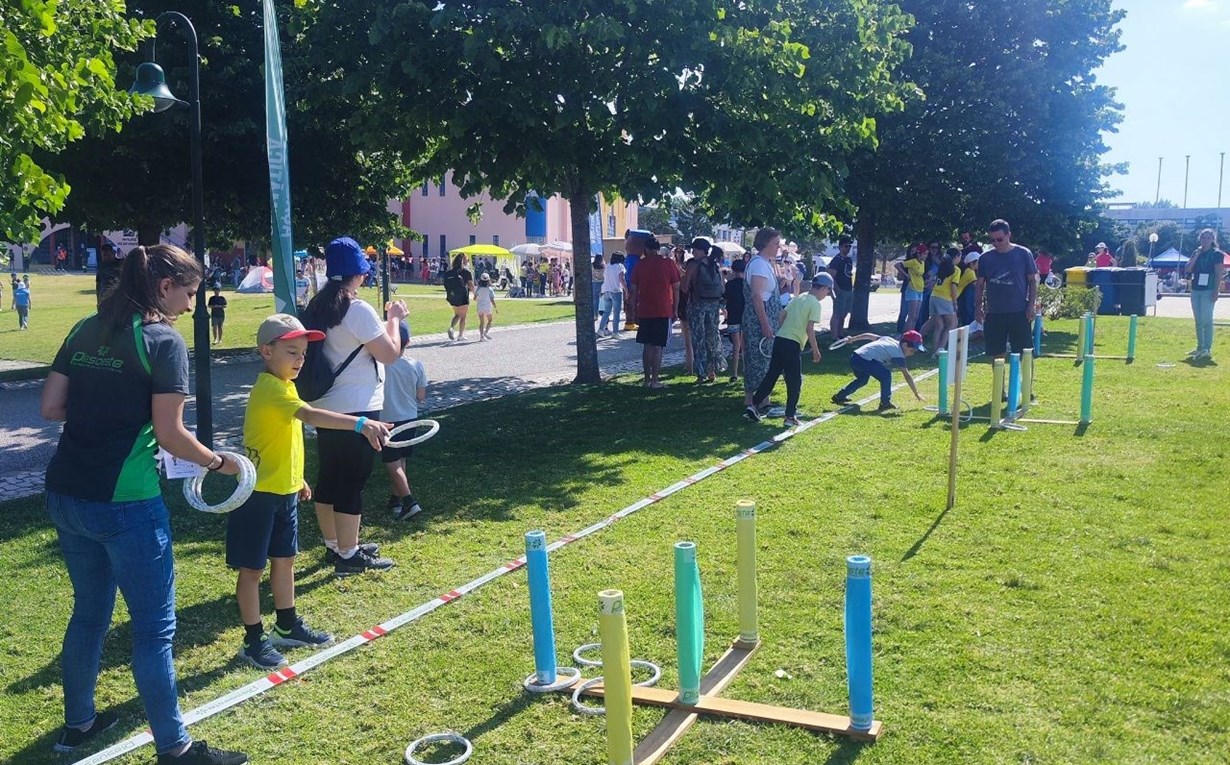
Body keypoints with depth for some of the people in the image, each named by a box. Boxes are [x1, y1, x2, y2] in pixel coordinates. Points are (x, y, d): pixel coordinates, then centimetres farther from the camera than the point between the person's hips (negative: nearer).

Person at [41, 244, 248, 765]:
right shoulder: (163, 340, -12)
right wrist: (218, 463, 0)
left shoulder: (85, 331, 9)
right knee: (154, 626, 3)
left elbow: (50, 408, 9)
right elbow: (169, 434, -14)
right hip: (124, 503, -8)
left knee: (89, 609, 23)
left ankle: (78, 723, 38)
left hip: (66, 495, 8)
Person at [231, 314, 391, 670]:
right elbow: (311, 416, -40)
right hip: (259, 494, -10)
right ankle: (253, 640, 15)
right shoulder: (269, 389, -23)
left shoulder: (282, 385, 9)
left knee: (284, 559, 19)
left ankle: (287, 626, 33)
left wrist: (298, 479, 25)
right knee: (252, 568, 4)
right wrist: (361, 424, -51)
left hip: (284, 491, 10)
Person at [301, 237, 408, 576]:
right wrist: (394, 318, 1)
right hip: (357, 409, -9)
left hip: (325, 406, 9)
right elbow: (390, 353, -14)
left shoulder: (317, 308, 8)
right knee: (352, 482, -1)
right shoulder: (358, 310, -18)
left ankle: (334, 545, 29)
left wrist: (382, 320, 23)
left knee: (328, 477, 15)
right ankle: (349, 555, 6)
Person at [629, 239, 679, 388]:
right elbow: (676, 288, -2)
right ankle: (655, 380, -2)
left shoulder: (640, 264, 4)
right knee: (658, 346, -1)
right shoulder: (669, 263, -1)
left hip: (644, 311, 2)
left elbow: (634, 290, 5)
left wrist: (634, 310, 12)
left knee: (647, 346, 11)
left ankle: (647, 379, 14)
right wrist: (675, 309, 6)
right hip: (663, 311, -2)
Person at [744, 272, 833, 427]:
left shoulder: (798, 298, 16)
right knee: (795, 381, 4)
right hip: (792, 344, -7)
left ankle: (754, 405, 9)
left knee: (771, 375, 13)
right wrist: (815, 350, -5)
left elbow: (782, 315, 16)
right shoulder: (815, 304, -6)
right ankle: (790, 416, 6)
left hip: (779, 339, 7)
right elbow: (809, 329, -12)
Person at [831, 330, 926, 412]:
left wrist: (852, 339, 32)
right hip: (864, 360, -9)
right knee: (886, 375, -6)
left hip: (854, 357, 9)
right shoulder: (898, 354, -5)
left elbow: (869, 335, 21)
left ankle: (840, 396, 38)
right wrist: (916, 394, -1)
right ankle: (885, 403, -3)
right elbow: (907, 376, -5)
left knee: (862, 379, 31)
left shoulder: (889, 339, 16)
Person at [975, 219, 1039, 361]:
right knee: (996, 353, 6)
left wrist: (1032, 304, -6)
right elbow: (980, 285, 10)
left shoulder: (1024, 254, -1)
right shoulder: (985, 258, 5)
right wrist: (978, 307, 2)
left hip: (1019, 312, -2)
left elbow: (1032, 280, 3)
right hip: (994, 313, 2)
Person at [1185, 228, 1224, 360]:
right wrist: (1196, 256, -6)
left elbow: (1219, 274, -9)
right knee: (1198, 320, 11)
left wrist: (1215, 292, -16)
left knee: (1206, 320, -9)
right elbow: (1187, 269, 3)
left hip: (1208, 291, -6)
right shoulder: (1196, 253, 12)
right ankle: (1199, 347, 19)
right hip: (1195, 290, 6)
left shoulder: (1217, 254, -4)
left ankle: (1207, 350, -7)